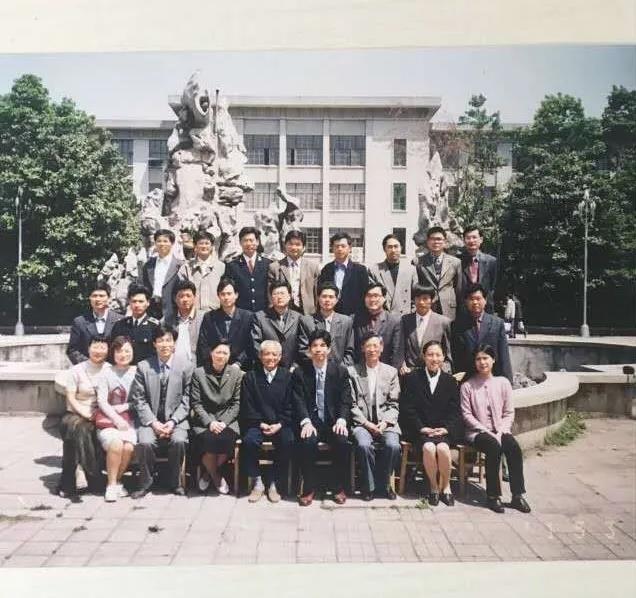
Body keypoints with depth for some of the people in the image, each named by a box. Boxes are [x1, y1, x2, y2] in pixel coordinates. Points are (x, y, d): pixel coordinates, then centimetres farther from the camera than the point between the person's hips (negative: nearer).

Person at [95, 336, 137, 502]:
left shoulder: (136, 372, 6)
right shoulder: (107, 373, 3)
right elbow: (101, 401, -1)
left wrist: (123, 407, -6)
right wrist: (117, 420, -10)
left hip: (128, 419, 1)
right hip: (107, 419, -1)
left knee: (129, 447, -25)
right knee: (116, 443, -28)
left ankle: (117, 480, 0)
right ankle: (111, 484, -10)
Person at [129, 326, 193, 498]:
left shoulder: (185, 367, 3)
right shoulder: (143, 367, 4)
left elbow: (186, 400, 1)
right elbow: (138, 400, 1)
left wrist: (173, 421, -12)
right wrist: (153, 422, -11)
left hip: (176, 419, 0)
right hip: (150, 419, 1)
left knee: (179, 441, -28)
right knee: (144, 442, -27)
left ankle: (175, 482, -4)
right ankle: (145, 482, -2)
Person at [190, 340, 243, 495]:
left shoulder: (236, 374, 5)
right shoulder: (198, 373, 2)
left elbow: (236, 403, 3)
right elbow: (196, 403, -1)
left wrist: (223, 422, -11)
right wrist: (210, 422, -14)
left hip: (227, 420, 1)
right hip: (204, 420, -1)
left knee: (228, 438, -30)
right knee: (209, 439, -31)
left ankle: (208, 473, -1)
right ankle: (216, 476, -1)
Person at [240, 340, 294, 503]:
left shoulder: (288, 376, 7)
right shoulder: (250, 377, 7)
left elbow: (290, 406, 3)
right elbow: (247, 407, 2)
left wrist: (279, 424, -11)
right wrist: (260, 424, -11)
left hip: (280, 424, 0)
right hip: (257, 423, 0)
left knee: (287, 442, -30)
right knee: (249, 441, -30)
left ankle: (275, 484, -14)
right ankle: (257, 483, -13)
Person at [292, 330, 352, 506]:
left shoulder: (340, 371, 6)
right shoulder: (300, 372, 4)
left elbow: (346, 400, 2)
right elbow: (299, 401, -3)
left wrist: (341, 420, -16)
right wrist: (306, 422, -20)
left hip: (333, 420, 1)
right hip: (311, 420, -1)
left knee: (342, 441, -28)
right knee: (308, 442, -31)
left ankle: (338, 488, -7)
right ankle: (309, 488, -11)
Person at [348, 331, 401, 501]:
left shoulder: (391, 372, 12)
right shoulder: (353, 371, 6)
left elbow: (394, 404, 8)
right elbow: (352, 404, 1)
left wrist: (385, 422, -9)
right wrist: (367, 423, -10)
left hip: (385, 422, 1)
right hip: (362, 422, -1)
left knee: (393, 445, -27)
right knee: (363, 445, -31)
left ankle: (383, 484, -2)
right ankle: (369, 485, -7)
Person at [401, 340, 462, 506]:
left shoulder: (450, 381, 12)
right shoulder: (412, 378, 6)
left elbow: (455, 411, 7)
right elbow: (407, 409, 0)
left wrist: (446, 428, -10)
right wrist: (422, 428, -12)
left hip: (443, 430, 1)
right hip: (419, 430, -1)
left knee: (443, 448, -30)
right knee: (429, 447, -31)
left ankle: (446, 486, -6)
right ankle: (434, 487, -9)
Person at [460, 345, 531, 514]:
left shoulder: (503, 383, 8)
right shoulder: (468, 386, 1)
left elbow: (509, 413, 7)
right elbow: (467, 415, -4)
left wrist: (501, 431, -9)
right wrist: (486, 431, -14)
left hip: (500, 431, 3)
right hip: (477, 432, -2)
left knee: (514, 448, -27)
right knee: (494, 447, -32)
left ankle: (517, 496, -17)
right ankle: (493, 495, -20)